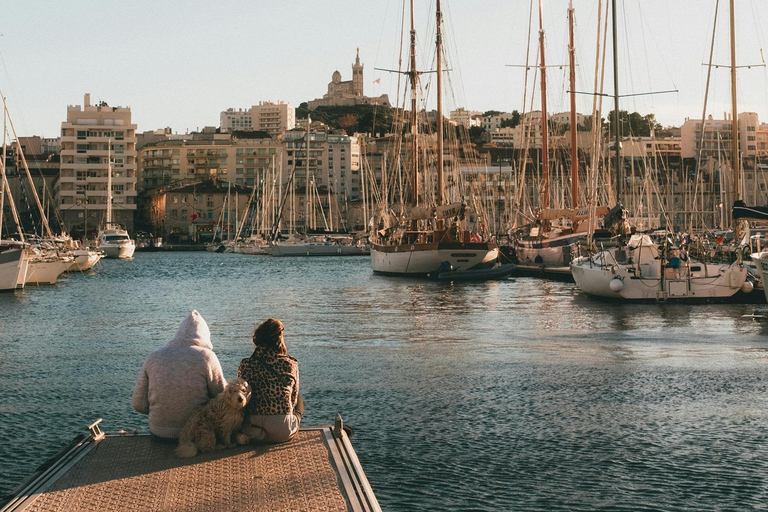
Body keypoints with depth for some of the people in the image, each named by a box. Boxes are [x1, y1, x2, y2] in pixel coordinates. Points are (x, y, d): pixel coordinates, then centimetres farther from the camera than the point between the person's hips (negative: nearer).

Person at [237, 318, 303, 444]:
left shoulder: (245, 365, -3)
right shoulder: (291, 364, -2)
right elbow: (293, 401, 9)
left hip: (252, 426, 0)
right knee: (300, 400, 30)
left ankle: (255, 435, 3)